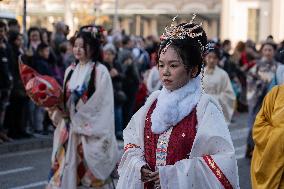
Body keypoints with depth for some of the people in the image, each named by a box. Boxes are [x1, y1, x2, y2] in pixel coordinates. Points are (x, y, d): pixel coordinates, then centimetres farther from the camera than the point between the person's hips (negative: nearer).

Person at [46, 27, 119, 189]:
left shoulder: (100, 71, -8)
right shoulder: (71, 70, 11)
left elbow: (103, 104, -12)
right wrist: (55, 106, -3)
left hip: (91, 132, -5)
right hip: (70, 130, 6)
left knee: (89, 172, -2)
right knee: (67, 170, 5)